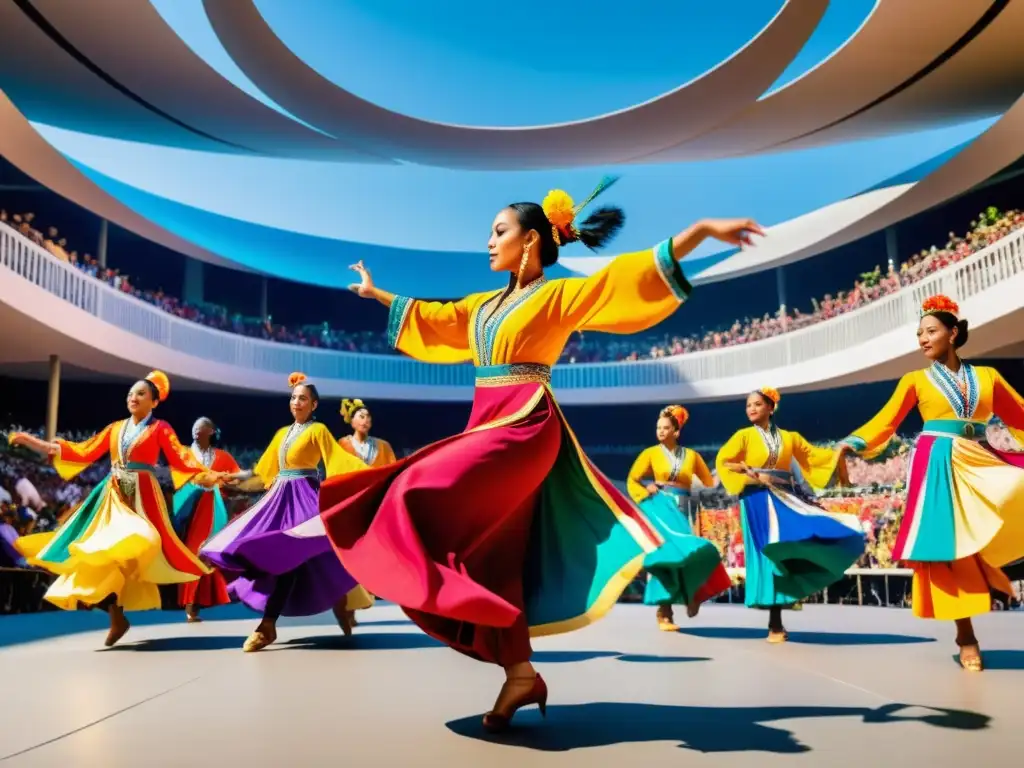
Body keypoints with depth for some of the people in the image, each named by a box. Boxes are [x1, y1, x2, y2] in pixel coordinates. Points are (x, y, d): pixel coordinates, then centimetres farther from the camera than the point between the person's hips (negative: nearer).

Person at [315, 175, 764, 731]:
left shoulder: (560, 295, -2)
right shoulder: (485, 304, 19)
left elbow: (627, 278, -10)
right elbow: (430, 317, 31)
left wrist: (703, 230, -18)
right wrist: (376, 293, 41)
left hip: (524, 426, -8)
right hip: (486, 425, 8)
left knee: (428, 502, -19)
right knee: (497, 555, 4)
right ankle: (519, 672, 11)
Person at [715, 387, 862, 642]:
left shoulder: (789, 437, 13)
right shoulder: (744, 436, 4)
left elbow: (813, 456, 13)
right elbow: (723, 462, -4)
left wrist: (839, 453, -2)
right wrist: (753, 475, -12)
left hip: (788, 497, 3)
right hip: (760, 501, -3)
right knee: (770, 555, -7)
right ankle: (775, 625, -2)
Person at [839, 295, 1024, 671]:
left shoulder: (987, 376, 12)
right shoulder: (915, 380, 7)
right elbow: (885, 421, 1)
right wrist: (852, 444, -14)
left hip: (981, 461, 2)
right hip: (938, 467, -2)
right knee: (947, 547, -6)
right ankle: (966, 636, 5)